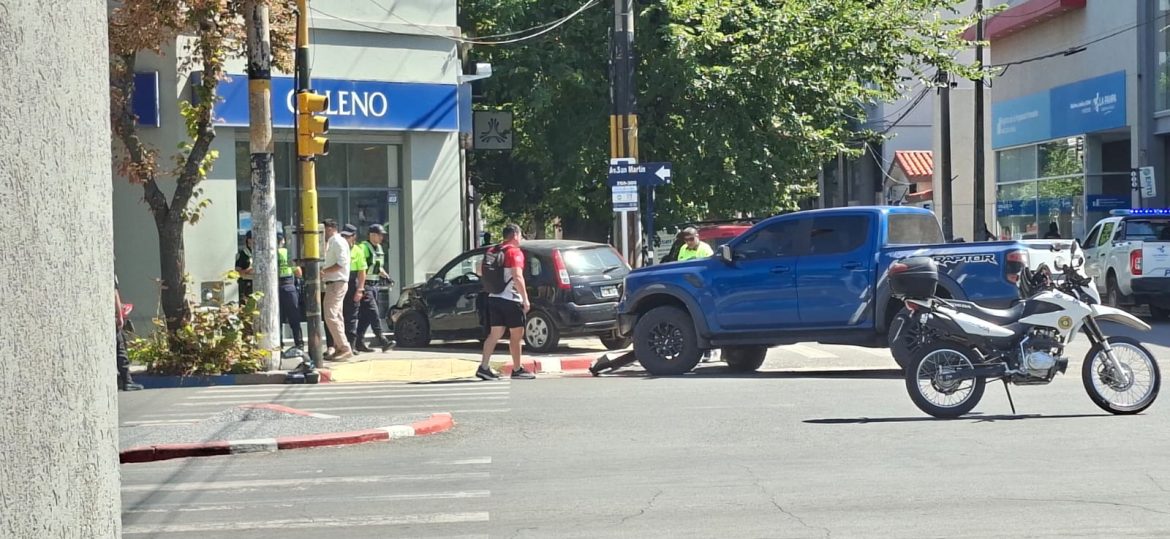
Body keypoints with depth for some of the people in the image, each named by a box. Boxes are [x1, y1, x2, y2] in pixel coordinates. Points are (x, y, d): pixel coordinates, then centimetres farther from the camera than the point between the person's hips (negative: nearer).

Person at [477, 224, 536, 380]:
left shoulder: (492, 251, 12)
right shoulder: (514, 252, -11)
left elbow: (480, 272, 15)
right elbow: (517, 277, -21)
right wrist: (525, 299, -19)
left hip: (494, 298, 7)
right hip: (510, 299, -7)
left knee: (495, 333, 9)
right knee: (517, 334, 1)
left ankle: (484, 367, 3)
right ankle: (517, 370, 4)